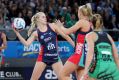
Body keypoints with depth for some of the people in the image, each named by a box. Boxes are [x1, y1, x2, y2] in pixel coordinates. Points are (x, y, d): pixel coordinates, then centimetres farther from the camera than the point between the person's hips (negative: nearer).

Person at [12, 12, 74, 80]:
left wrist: (75, 45, 2)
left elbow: (65, 36, 2)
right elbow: (27, 43, -12)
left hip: (55, 57, 1)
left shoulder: (52, 26, -1)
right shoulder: (36, 33, -2)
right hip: (43, 57, -1)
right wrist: (17, 32, -18)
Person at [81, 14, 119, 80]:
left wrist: (85, 72, -15)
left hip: (99, 66, -4)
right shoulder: (108, 36, 24)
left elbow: (90, 52, -7)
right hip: (112, 67, 4)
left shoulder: (90, 35, 11)